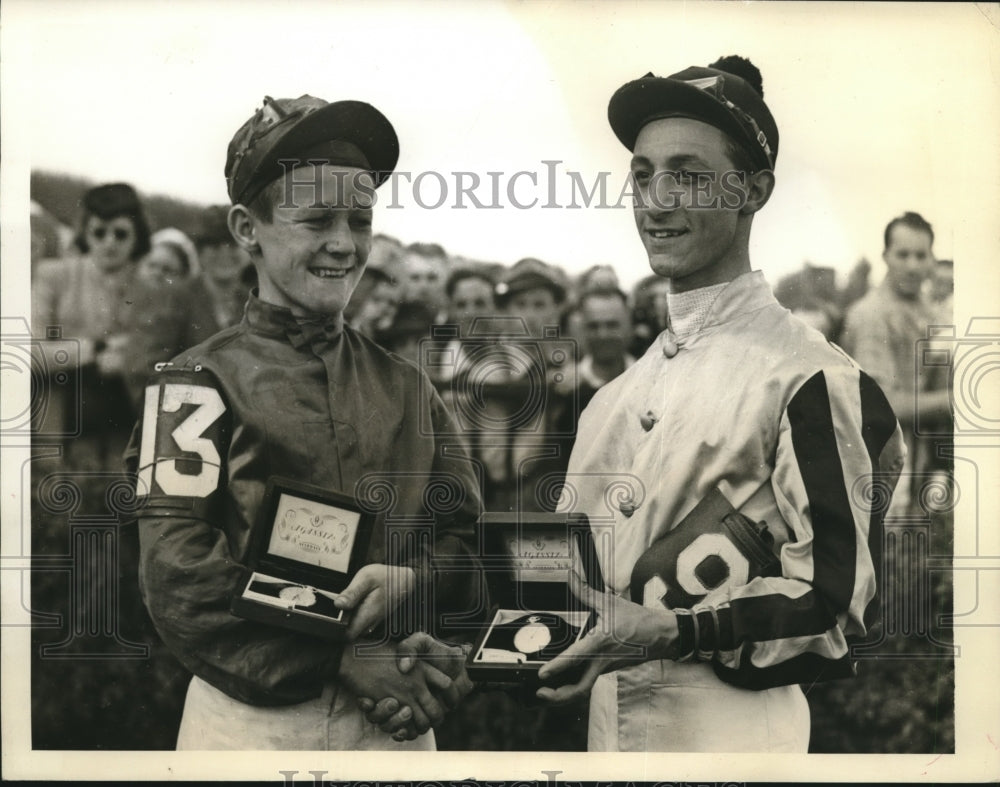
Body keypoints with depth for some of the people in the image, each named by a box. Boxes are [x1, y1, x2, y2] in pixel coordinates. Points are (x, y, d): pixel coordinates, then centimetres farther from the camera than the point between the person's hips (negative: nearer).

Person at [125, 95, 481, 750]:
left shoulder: (406, 388, 9)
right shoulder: (199, 382, -4)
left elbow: (468, 536, 8)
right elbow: (180, 580, -12)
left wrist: (410, 581, -14)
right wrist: (346, 659, -18)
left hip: (391, 720, 4)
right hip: (250, 718, -3)